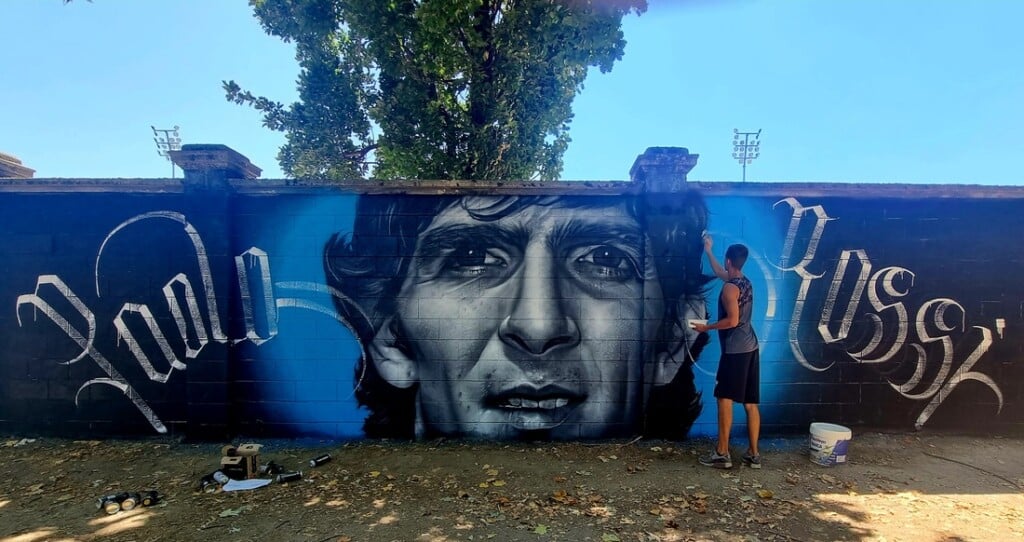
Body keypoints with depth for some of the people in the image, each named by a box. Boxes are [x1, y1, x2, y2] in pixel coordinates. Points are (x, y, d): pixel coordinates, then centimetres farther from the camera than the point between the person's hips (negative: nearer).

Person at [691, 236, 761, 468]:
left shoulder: (730, 287, -15)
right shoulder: (745, 282, 13)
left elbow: (732, 320, -22)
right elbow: (719, 272, 32)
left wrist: (707, 327, -10)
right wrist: (708, 251, 40)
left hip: (735, 350, -9)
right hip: (750, 347, 9)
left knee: (725, 399, -3)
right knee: (750, 403, 9)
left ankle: (722, 454, 1)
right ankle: (753, 454, 14)